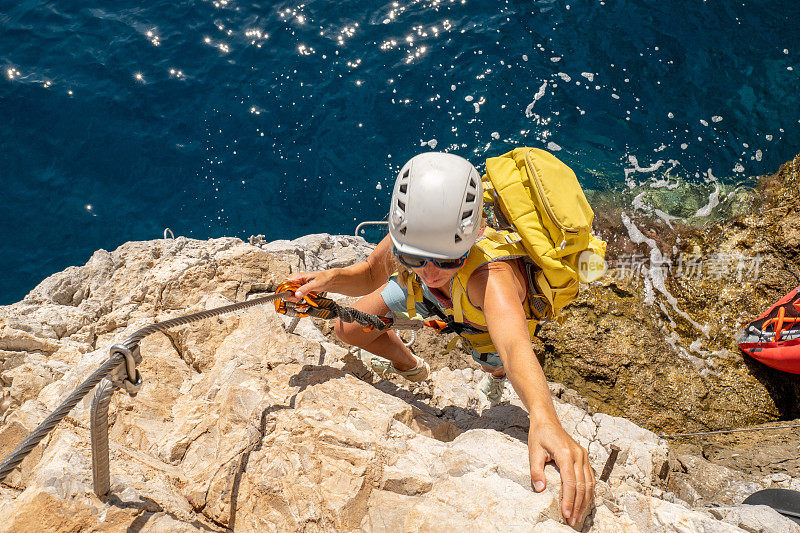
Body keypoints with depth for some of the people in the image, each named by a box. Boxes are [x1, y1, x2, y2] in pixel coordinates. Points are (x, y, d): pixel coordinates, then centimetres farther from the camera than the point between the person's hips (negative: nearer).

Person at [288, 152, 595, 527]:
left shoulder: (490, 275, -53)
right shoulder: (408, 241, -38)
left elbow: (515, 346, -69)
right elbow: (370, 276, -17)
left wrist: (544, 419, -89)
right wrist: (332, 279, -39)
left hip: (503, 309, -3)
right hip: (432, 299, 3)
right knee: (349, 330, 2)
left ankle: (496, 374, 61)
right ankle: (410, 367, 35)